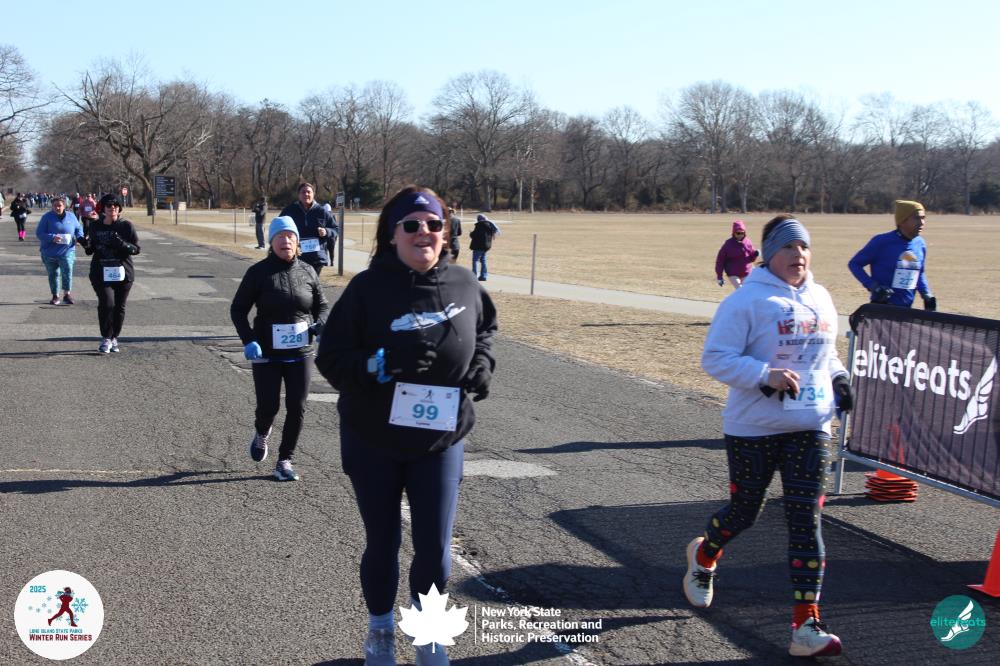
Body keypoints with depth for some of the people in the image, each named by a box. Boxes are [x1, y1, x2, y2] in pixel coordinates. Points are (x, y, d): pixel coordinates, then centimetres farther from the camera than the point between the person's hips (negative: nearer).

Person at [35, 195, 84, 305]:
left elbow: (79, 228, 19)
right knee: (53, 274, 10)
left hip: (67, 250, 0)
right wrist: (52, 238, -22)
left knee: (67, 270, -19)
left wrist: (80, 237, -4)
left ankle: (67, 294, -8)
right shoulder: (47, 217, -2)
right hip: (50, 252, 0)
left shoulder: (71, 216, 5)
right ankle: (55, 296, 23)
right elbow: (39, 233, -6)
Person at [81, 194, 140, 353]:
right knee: (107, 303, -16)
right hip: (101, 273, 0)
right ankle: (105, 339, -4)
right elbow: (91, 250, 16)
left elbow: (136, 249, -3)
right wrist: (87, 245, -7)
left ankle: (114, 338, 22)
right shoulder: (96, 226, 7)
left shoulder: (126, 226, 0)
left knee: (119, 307, 5)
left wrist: (122, 244, -21)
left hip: (123, 273, 0)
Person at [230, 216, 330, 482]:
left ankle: (284, 461, 16)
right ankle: (261, 433, 36)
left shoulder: (307, 271, 3)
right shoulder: (259, 272, -6)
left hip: (300, 353, 2)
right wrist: (248, 340, -16)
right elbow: (238, 309, -2)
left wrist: (321, 325, -9)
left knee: (297, 408, 1)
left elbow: (322, 305, 13)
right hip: (267, 353, -2)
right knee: (268, 406, 0)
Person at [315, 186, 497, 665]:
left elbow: (485, 328, 17)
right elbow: (330, 357, -12)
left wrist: (483, 363, -1)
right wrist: (375, 365, -29)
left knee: (435, 550, 5)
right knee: (382, 544, 13)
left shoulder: (464, 285, -4)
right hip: (372, 441, -2)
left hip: (441, 442, 2)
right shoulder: (368, 288, -14)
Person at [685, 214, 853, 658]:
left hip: (811, 428, 5)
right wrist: (767, 375, -26)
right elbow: (715, 358, -15)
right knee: (744, 511, 10)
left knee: (806, 520, -3)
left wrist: (838, 378, 7)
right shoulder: (747, 300, -12)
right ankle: (703, 558, 45)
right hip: (753, 428, -4)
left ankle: (806, 626, -3)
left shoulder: (820, 299, 10)